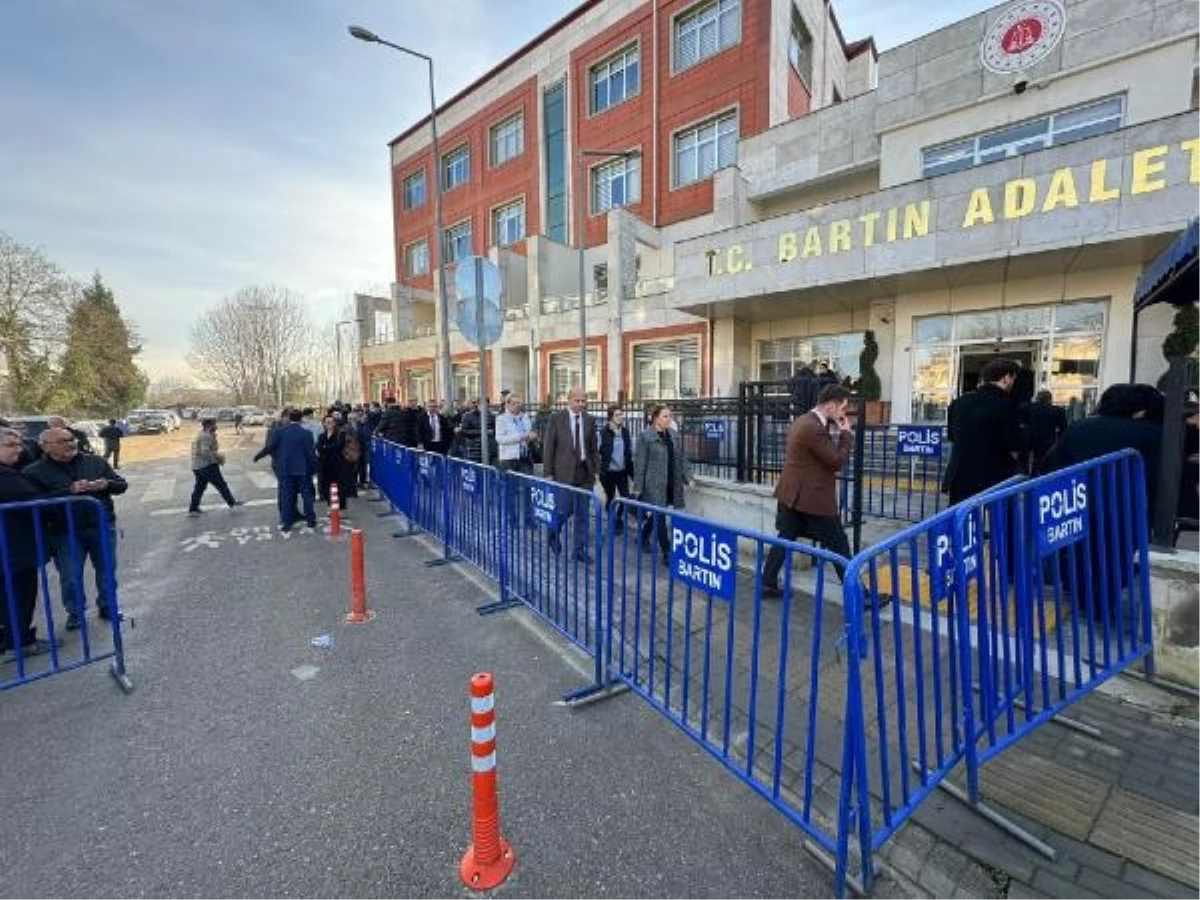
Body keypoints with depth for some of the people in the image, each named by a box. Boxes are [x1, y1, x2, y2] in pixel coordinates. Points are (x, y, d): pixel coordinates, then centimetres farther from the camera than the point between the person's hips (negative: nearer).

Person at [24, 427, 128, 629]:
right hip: (65, 533, -2)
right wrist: (70, 491, -24)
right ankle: (75, 612, 27)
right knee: (70, 576, 6)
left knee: (107, 570, 12)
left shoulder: (94, 461, 4)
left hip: (103, 527, 2)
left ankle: (107, 607, 29)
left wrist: (106, 484, -14)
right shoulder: (34, 472, -3)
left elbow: (122, 484, 7)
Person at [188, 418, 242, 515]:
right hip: (207, 466, -10)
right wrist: (218, 457, -16)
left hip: (198, 466, 10)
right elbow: (205, 452, -26)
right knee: (221, 485, -1)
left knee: (199, 487, 13)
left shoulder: (200, 434, 16)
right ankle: (232, 503, 6)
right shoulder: (206, 436, -17)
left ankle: (193, 509, 17)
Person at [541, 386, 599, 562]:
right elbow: (548, 447, -3)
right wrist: (548, 473, -6)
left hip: (585, 472, 3)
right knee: (566, 509, -1)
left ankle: (580, 549, 17)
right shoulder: (556, 418, -3)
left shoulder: (590, 420, 7)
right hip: (564, 472, -3)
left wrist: (596, 470, 5)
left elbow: (594, 448, 11)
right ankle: (554, 532, 30)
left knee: (583, 513, 6)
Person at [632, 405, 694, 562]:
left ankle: (643, 537, 42)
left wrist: (688, 476, 5)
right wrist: (638, 486, -8)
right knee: (660, 517, -4)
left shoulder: (674, 435, 10)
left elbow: (681, 458, 15)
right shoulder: (645, 436, -8)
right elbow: (640, 462, -8)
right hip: (654, 485, -6)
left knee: (656, 515, 17)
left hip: (671, 485, 6)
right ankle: (667, 554, 3)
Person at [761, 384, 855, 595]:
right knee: (839, 545, 3)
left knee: (785, 538, 14)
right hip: (812, 497, -10)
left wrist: (839, 433, 8)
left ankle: (768, 584, 19)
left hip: (793, 493, 10)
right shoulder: (815, 428, -22)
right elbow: (837, 462, -17)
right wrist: (846, 433, -8)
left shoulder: (802, 421, 10)